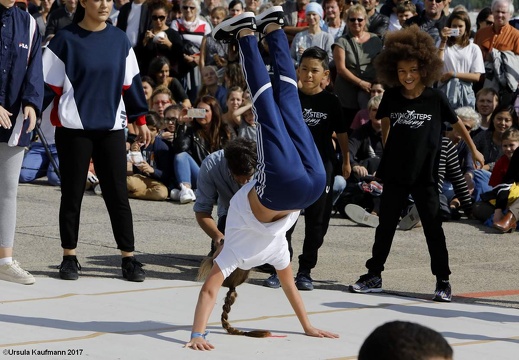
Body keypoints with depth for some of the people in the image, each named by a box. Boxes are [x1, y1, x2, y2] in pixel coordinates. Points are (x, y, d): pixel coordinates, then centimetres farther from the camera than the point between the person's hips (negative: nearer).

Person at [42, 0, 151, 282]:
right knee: (72, 194, 4)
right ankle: (69, 257, 14)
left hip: (111, 128, 3)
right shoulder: (65, 40, -4)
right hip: (73, 128, -3)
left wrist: (140, 121, 12)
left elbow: (130, 83, 13)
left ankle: (129, 258, 7)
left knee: (118, 194, 2)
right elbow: (49, 84, -2)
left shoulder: (119, 40, 7)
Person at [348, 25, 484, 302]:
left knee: (433, 228, 0)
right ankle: (374, 276, 19)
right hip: (395, 173, 2)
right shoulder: (391, 97, -3)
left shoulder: (435, 98, -8)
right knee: (385, 225, 10)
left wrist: (473, 150, 13)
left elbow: (456, 123, 6)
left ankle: (443, 282, 7)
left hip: (425, 174, -2)